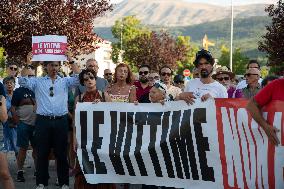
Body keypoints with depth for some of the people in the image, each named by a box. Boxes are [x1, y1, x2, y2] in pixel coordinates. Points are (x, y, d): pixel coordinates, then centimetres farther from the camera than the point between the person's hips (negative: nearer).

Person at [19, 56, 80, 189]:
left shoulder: (65, 81, 11)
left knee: (61, 153, 7)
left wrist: (71, 61, -8)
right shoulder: (37, 81, 10)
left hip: (61, 121, 0)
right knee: (42, 153, 6)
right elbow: (23, 81, -3)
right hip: (43, 121, 0)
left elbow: (79, 78, -3)